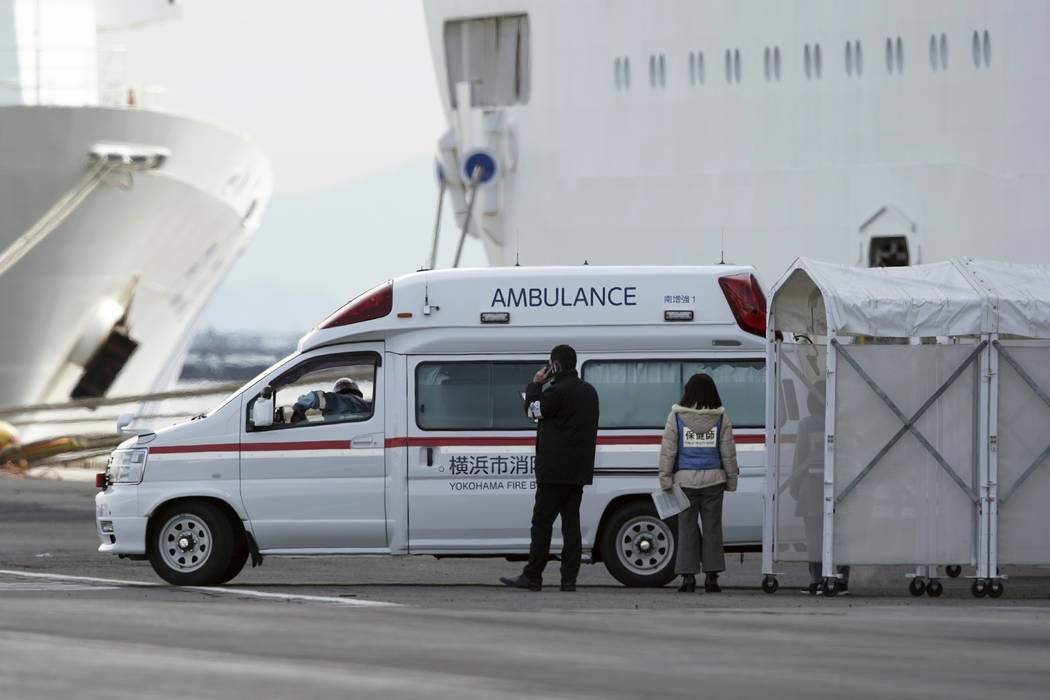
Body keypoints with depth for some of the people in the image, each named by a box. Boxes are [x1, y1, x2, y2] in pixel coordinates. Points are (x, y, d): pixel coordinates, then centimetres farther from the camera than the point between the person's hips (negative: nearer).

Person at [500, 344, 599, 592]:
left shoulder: (558, 391, -15)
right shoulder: (588, 391, 14)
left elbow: (533, 410, -4)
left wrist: (535, 384, 5)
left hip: (555, 469, -8)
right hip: (580, 470, 8)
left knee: (542, 521, -4)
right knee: (571, 521, 7)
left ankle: (532, 576, -3)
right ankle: (569, 578, 3)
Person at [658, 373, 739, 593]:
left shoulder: (676, 417, -2)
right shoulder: (720, 418, 2)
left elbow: (668, 451, -2)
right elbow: (728, 453, 5)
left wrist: (666, 480, 3)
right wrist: (731, 481, 14)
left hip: (685, 479, -1)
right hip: (713, 479, 1)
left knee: (687, 528, 4)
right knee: (712, 527, 5)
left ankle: (688, 576, 1)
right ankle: (712, 576, 3)